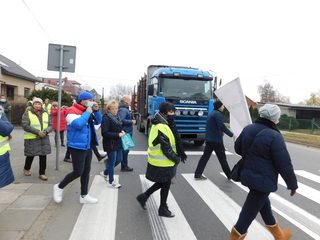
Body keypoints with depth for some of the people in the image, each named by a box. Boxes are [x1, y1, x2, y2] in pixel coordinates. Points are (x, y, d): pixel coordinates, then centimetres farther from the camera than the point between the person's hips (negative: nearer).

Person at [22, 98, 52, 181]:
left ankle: (42, 173, 14)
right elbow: (25, 125, -15)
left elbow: (50, 125, 6)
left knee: (43, 156, 2)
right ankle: (26, 169, 38)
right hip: (31, 139, -3)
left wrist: (45, 131, -15)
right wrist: (37, 132, -21)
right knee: (30, 155, 11)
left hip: (44, 139, 3)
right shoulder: (27, 113, -4)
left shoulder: (45, 114, 8)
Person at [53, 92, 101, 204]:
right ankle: (59, 187, 21)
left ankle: (84, 196, 24)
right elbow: (78, 124, -30)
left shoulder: (87, 111, 12)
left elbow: (97, 122, 15)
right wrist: (87, 113, -20)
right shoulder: (72, 111, -14)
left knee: (86, 171, 12)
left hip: (87, 147, 9)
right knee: (78, 172, -4)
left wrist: (95, 110, 0)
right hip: (77, 147, -8)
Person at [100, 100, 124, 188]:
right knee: (112, 162, 3)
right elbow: (104, 133, -22)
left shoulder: (116, 116, 9)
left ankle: (105, 172, 37)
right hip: (110, 144, -8)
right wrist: (118, 135, -23)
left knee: (119, 159, 17)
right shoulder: (106, 118, -16)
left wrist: (121, 131, 2)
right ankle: (111, 181, 20)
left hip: (118, 143, 8)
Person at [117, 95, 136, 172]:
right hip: (125, 133, -11)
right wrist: (131, 122, -22)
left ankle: (124, 165, 30)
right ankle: (124, 167, 10)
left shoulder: (125, 109, 15)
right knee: (125, 150, -1)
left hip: (127, 132, 11)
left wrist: (132, 120, 6)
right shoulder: (123, 110, -18)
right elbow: (121, 120, -30)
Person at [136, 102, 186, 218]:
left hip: (159, 161, 10)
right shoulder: (162, 128, -25)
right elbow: (166, 149, -23)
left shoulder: (159, 124, 8)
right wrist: (176, 159, -11)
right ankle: (163, 209, 27)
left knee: (162, 183, 23)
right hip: (163, 163, -10)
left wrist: (179, 154, 9)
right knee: (165, 185, 8)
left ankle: (144, 196, 30)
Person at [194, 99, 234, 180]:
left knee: (205, 156, 6)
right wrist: (231, 134, -19)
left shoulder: (211, 113, 17)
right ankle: (229, 175, 19)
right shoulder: (218, 114, -13)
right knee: (222, 158, 4)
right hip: (216, 140, -8)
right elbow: (222, 126, -23)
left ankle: (197, 174, 4)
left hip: (209, 139, 8)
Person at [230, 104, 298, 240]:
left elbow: (237, 148, 13)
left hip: (248, 175, 8)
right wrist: (292, 184, -4)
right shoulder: (274, 136, -22)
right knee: (250, 211, 5)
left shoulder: (248, 129, -1)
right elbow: (284, 164, -18)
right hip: (263, 180, -8)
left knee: (263, 204, 25)